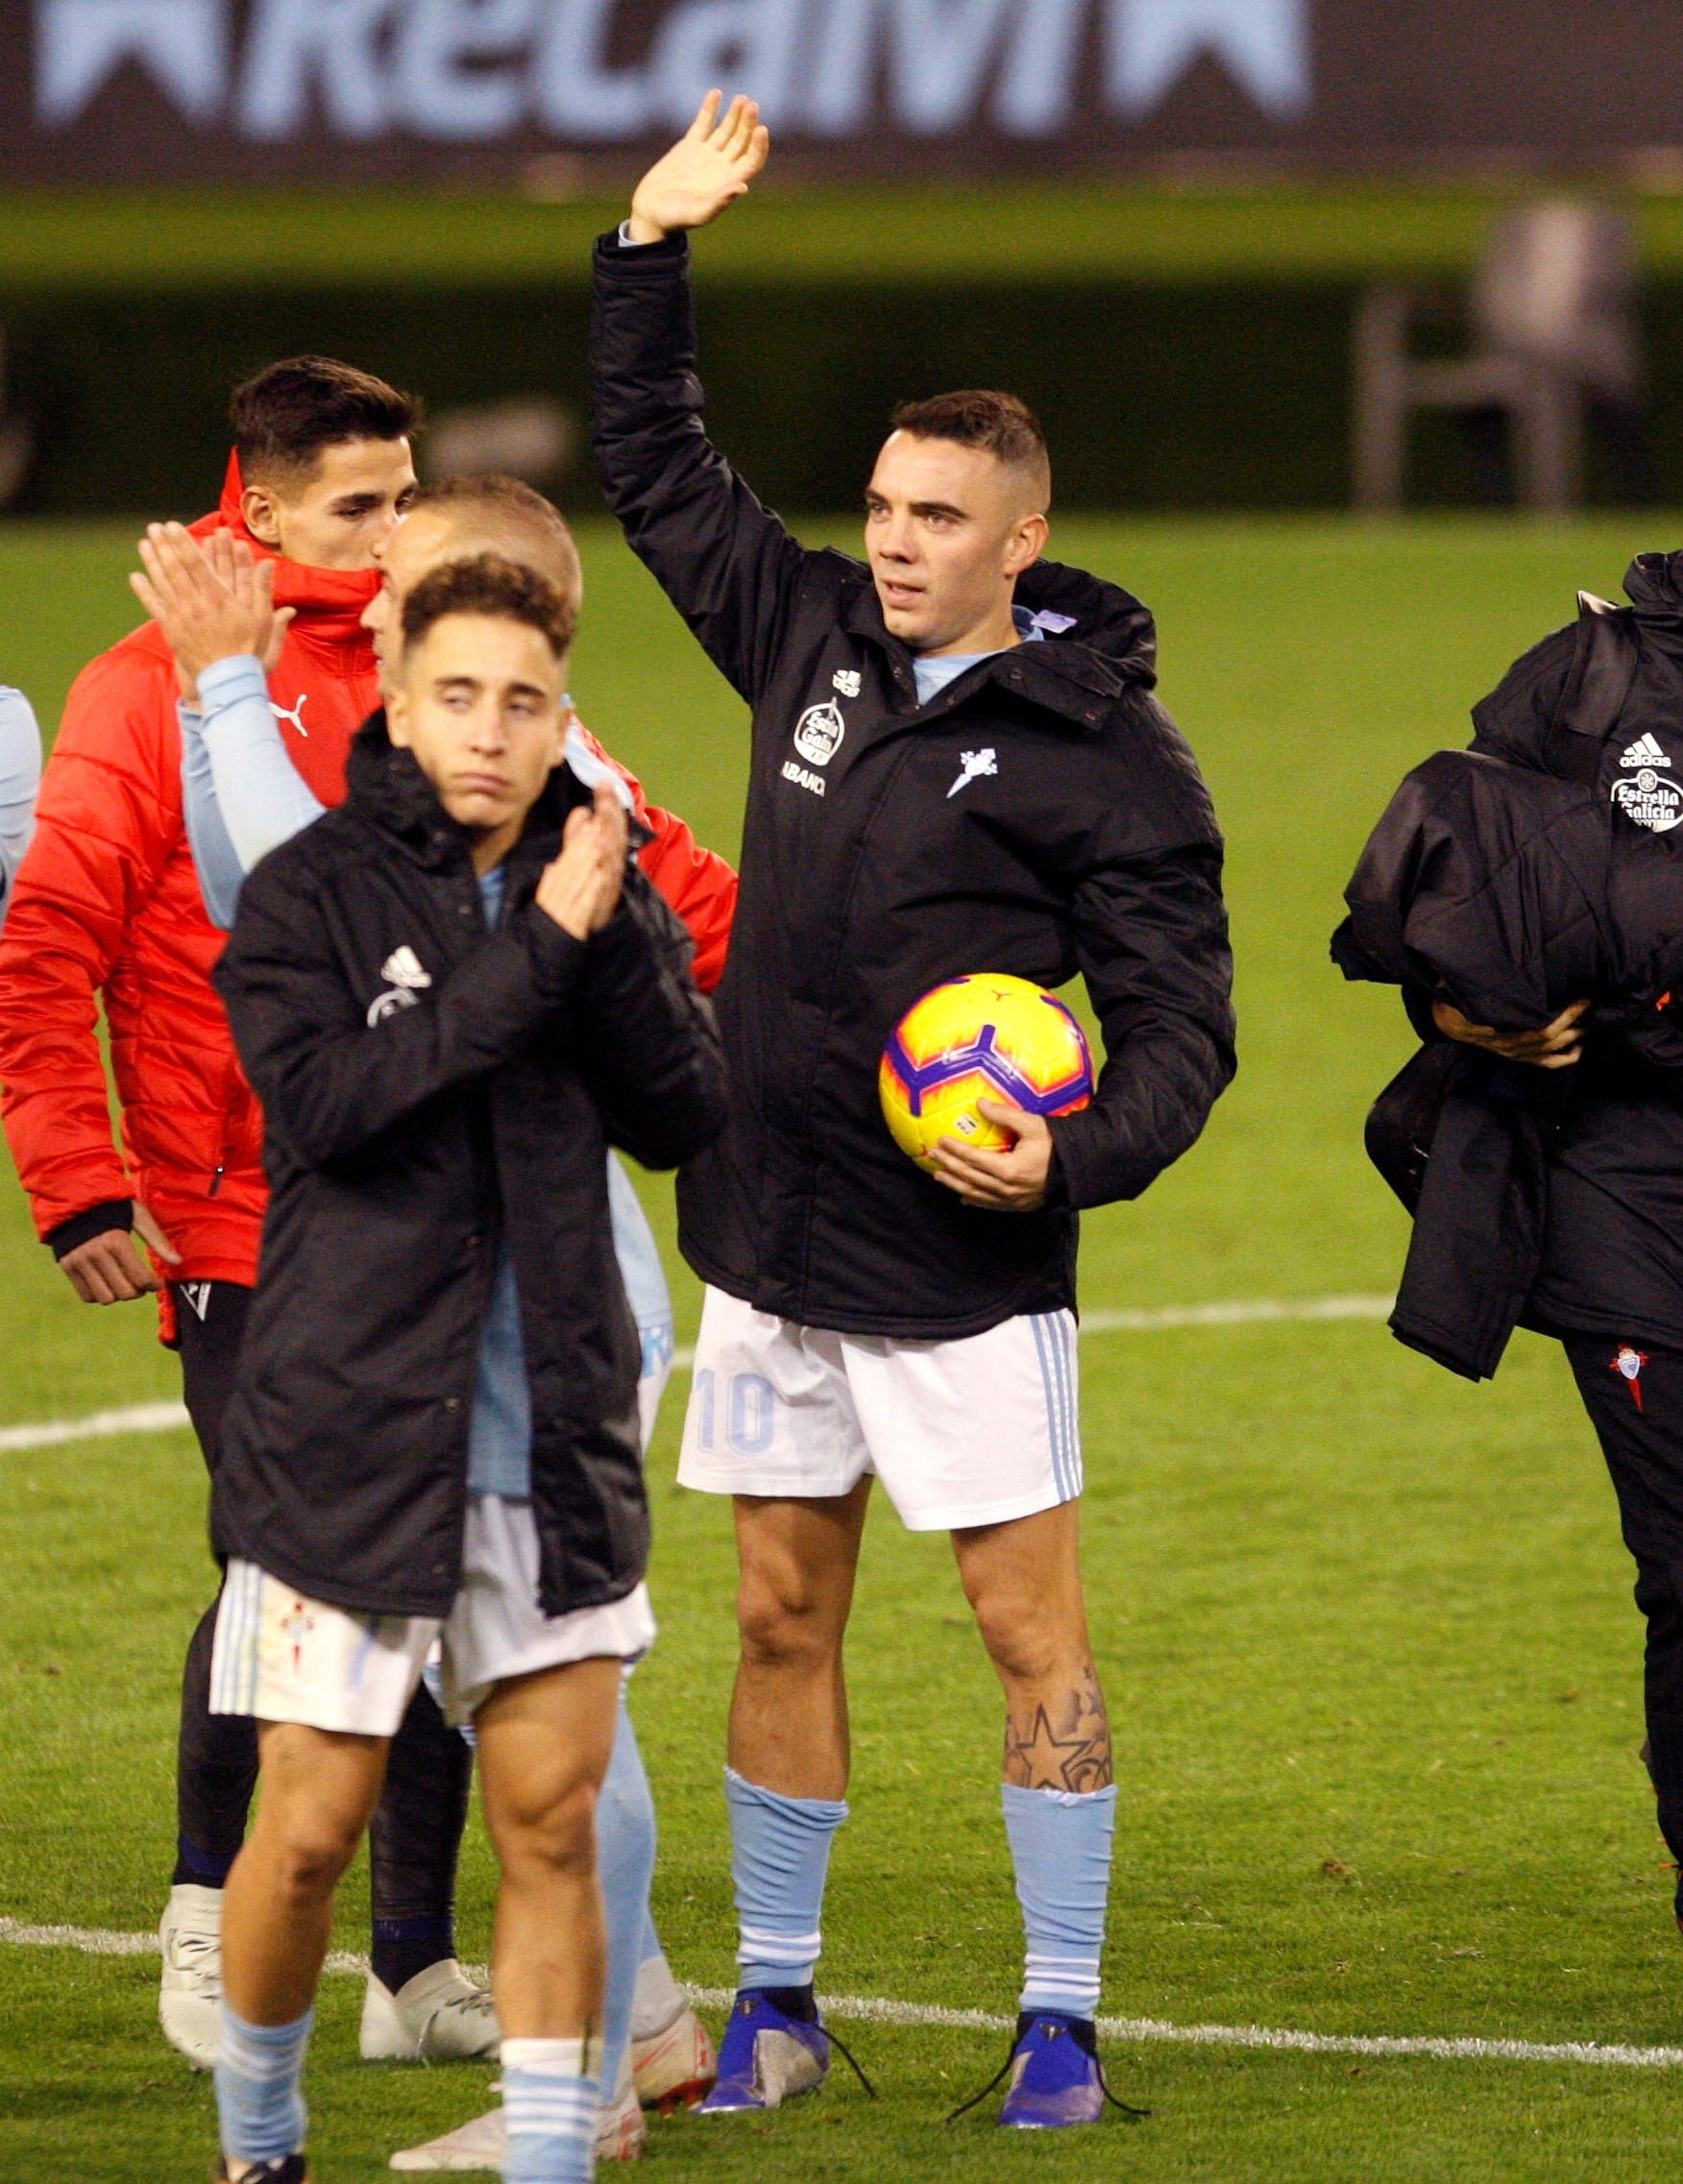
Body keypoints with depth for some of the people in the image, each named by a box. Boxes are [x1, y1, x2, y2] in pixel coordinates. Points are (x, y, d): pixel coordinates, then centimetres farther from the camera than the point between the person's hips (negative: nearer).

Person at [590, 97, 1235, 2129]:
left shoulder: (1105, 752, -9)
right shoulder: (813, 637, 7)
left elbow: (1180, 1023, -9)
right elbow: (656, 472, 20)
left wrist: (1076, 1156, -26)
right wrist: (650, 249, 14)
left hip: (964, 1275, -5)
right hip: (772, 1244, 5)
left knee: (1034, 1631, -3)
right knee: (783, 1618, 10)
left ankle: (1061, 2023, 4)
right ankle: (775, 2000, 19)